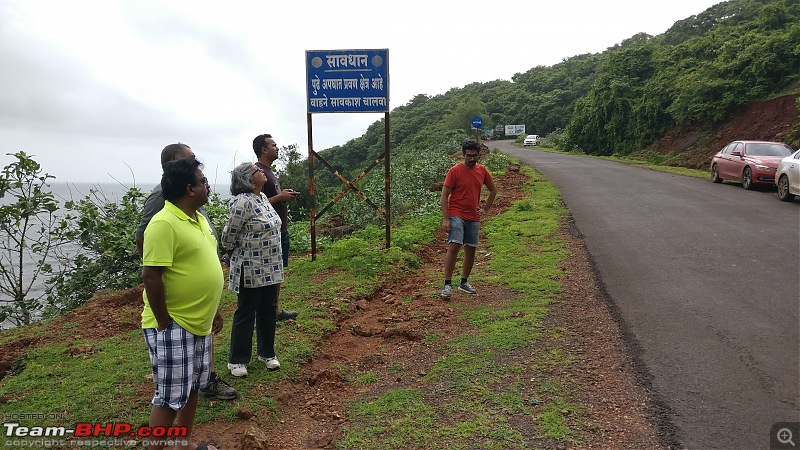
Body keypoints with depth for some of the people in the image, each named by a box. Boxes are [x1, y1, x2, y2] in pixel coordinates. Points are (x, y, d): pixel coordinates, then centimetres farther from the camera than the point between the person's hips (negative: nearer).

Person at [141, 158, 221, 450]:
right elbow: (151, 276, -23)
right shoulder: (164, 224, -21)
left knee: (192, 387, 20)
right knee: (171, 397, 1)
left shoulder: (198, 218, 9)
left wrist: (214, 310, 18)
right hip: (173, 326, -9)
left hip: (198, 323, 9)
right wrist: (164, 324, -18)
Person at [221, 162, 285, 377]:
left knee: (268, 310, 15)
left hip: (270, 268, 8)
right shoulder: (243, 202, -19)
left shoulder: (263, 197, 8)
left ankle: (266, 353, 30)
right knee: (246, 313, 3)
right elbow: (229, 234, -14)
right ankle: (237, 360, 17)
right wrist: (231, 252, 3)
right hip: (251, 269, -8)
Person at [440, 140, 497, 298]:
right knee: (453, 247, -18)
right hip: (456, 215, -5)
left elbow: (493, 190, 22)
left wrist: (485, 209, 13)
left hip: (473, 218, 5)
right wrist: (445, 219, -16)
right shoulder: (455, 171, -8)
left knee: (471, 250, 9)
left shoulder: (482, 170, 7)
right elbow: (444, 195, -9)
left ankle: (464, 282, 24)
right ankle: (447, 285, -13)